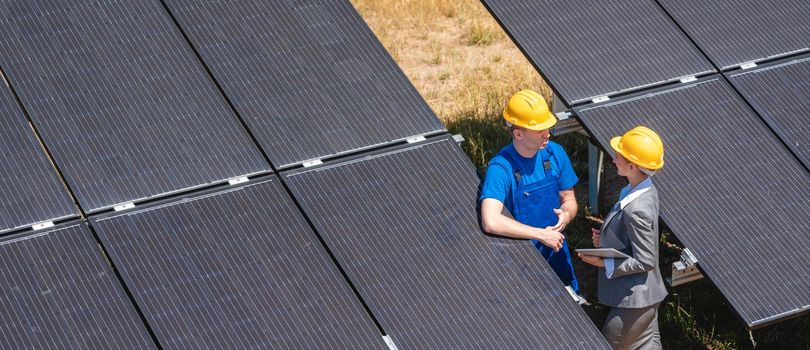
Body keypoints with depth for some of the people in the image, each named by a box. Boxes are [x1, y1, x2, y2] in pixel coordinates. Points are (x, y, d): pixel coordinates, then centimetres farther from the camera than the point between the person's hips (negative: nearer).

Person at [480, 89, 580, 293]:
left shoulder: (555, 154, -9)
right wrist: (541, 234, -33)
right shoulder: (501, 167, -26)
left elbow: (569, 199, 4)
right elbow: (491, 222, -38)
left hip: (556, 250, 5)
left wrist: (566, 214, -20)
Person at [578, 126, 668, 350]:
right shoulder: (645, 191, 1)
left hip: (634, 298, -9)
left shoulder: (637, 209, -29)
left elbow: (644, 262, -24)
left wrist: (603, 262, -18)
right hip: (645, 293, 9)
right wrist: (606, 239, 1)